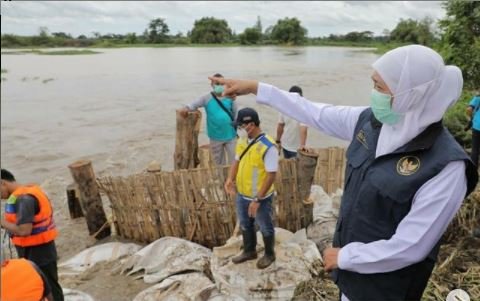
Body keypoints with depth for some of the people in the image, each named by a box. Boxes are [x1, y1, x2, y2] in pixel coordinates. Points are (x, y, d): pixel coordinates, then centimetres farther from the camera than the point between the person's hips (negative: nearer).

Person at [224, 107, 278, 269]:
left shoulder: (268, 146, -26)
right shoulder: (242, 141, -3)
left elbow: (271, 176, -24)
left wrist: (257, 200, -23)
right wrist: (230, 179, -8)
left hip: (261, 198, -7)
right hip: (242, 194, 7)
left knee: (265, 227, 16)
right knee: (245, 225, 24)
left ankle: (269, 254, 40)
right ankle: (249, 251, 47)